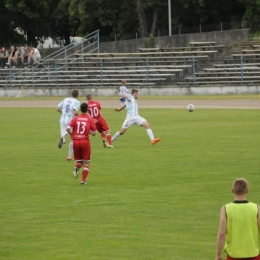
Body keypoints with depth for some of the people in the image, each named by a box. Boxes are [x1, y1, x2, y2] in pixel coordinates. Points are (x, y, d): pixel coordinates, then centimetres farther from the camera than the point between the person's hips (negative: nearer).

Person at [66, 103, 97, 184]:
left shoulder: (75, 119, 3)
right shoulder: (90, 119, -2)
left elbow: (68, 128, -8)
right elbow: (94, 133, -5)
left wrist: (72, 135, 9)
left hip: (76, 142, 2)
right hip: (85, 141, -2)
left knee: (78, 160, 17)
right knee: (86, 162, 8)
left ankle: (76, 167, -17)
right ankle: (83, 180, -4)